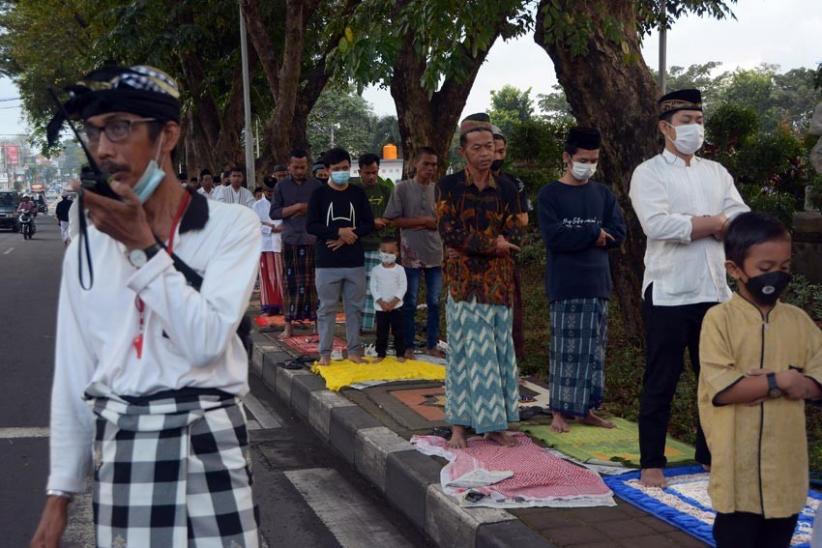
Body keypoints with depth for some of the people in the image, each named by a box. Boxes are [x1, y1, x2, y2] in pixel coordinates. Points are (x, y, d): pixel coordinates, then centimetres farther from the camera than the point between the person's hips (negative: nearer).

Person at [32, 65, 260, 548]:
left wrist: (143, 246, -15)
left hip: (207, 444, -3)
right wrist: (60, 494, 10)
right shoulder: (87, 247, 6)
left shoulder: (231, 226, -4)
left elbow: (207, 340, -16)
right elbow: (73, 377, 9)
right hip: (119, 449, 3)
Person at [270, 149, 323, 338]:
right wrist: (295, 208, -9)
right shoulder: (281, 186, 8)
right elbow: (273, 213, 2)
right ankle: (289, 324, 9)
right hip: (290, 239, 1)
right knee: (290, 283, 3)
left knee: (313, 283, -3)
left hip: (312, 240, -1)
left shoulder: (316, 185, 6)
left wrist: (310, 209, -11)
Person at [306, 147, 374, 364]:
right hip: (327, 263, -2)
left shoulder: (358, 193, 7)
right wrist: (339, 231, -16)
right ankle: (325, 352, 11)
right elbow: (311, 225, -7)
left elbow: (369, 224, 4)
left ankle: (354, 349, 18)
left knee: (354, 307, 8)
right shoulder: (319, 194, 0)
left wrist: (349, 235, -12)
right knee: (327, 308, 3)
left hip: (355, 262, 2)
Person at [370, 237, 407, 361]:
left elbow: (403, 287, -6)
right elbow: (373, 288, -3)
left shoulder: (399, 269, -4)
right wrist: (381, 302, -13)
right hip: (380, 307, 1)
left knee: (398, 331, 3)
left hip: (396, 306, -1)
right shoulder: (376, 270, -1)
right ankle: (381, 353, 16)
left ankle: (400, 353, 12)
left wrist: (394, 301, -15)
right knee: (381, 332, 7)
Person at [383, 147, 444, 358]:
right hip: (412, 254, -3)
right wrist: (423, 221, -10)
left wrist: (433, 223, -12)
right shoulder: (402, 188, -4)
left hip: (436, 254, 3)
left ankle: (432, 344, 21)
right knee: (410, 303, 6)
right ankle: (408, 346, 16)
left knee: (434, 301, 10)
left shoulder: (438, 189, 5)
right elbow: (393, 220, -7)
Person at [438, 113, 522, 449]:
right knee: (466, 350, -2)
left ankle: (494, 425, 14)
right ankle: (459, 426, 5)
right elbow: (449, 233, -11)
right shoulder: (449, 186, -2)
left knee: (498, 350, 6)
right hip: (463, 281, -3)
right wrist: (492, 244, -13)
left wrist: (470, 242, -9)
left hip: (497, 282, 3)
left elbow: (510, 237, 1)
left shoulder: (506, 190, 7)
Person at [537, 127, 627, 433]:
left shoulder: (603, 194, 11)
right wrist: (593, 233, -9)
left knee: (593, 349, 7)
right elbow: (553, 237, -13)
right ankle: (559, 411, 5)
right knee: (565, 349, -2)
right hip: (565, 285, -4)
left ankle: (585, 408, 17)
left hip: (597, 283, 4)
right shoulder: (549, 195, -1)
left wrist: (574, 235, -9)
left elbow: (618, 234, 1)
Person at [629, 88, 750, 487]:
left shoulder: (716, 173, 13)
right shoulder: (648, 173, -4)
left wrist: (692, 224, -14)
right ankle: (651, 464, 13)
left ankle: (710, 454, 27)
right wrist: (714, 222, -10)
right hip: (668, 293, -5)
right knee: (661, 382, 2)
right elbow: (658, 225, -20)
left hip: (715, 290, 5)